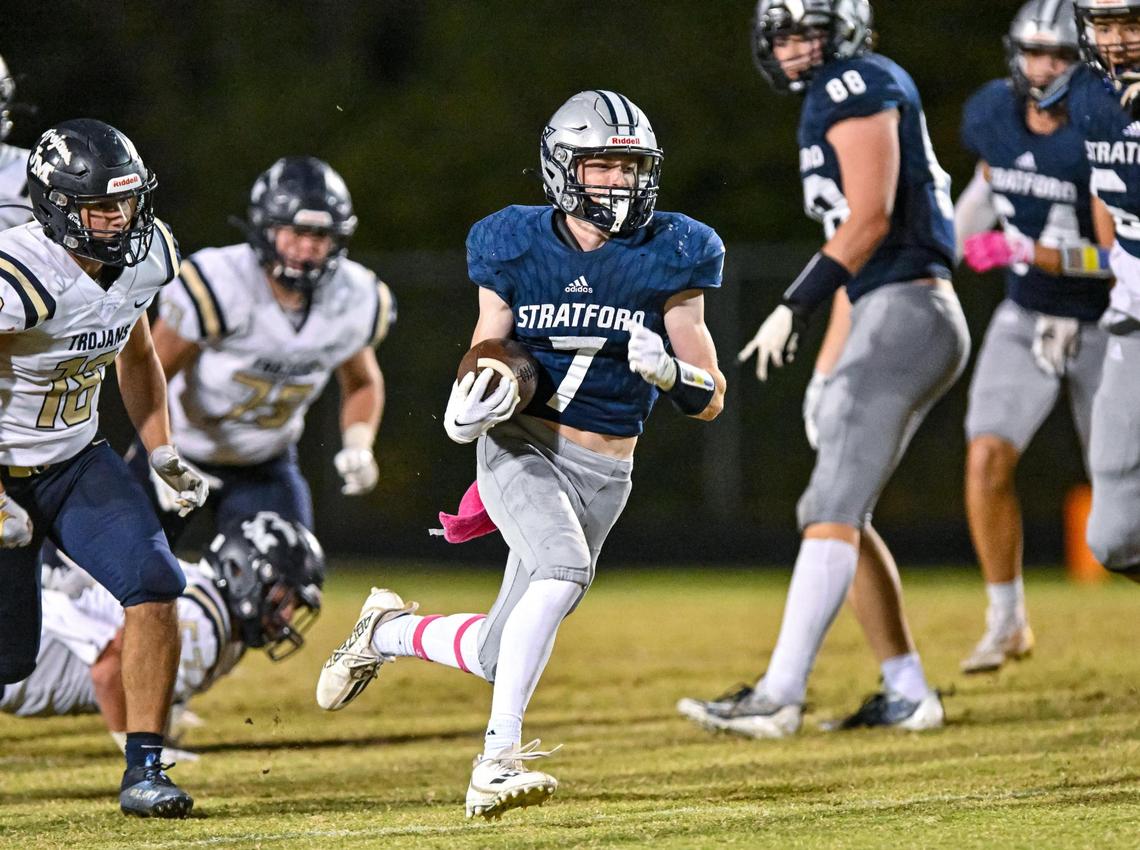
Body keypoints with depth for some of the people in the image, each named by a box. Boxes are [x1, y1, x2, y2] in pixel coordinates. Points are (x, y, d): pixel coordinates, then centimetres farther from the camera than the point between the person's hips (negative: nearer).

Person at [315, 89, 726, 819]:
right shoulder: (518, 250, -2)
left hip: (602, 477, 2)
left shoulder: (667, 259, -2)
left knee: (499, 659, 5)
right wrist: (467, 410, -16)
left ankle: (389, 631, 37)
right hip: (520, 450, -2)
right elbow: (479, 371, 6)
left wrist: (668, 372, -21)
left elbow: (711, 402, 0)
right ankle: (497, 762, -31)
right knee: (565, 568, -34)